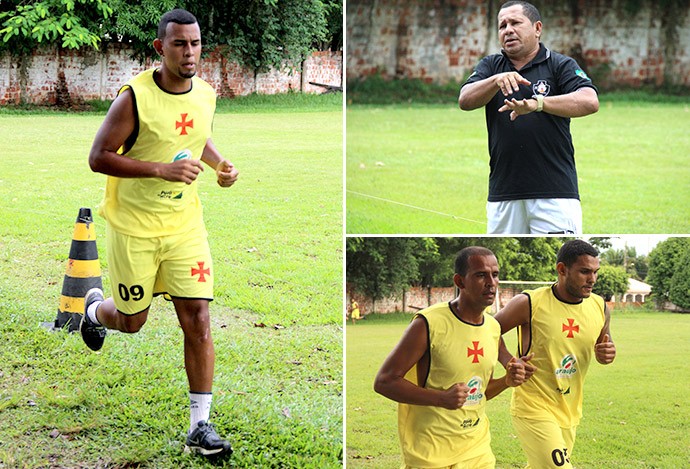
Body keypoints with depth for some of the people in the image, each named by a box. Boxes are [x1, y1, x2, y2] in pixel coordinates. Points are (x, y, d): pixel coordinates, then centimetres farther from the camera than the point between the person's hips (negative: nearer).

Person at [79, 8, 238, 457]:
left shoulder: (206, 94, 1)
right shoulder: (135, 98, -18)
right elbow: (98, 157, -17)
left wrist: (219, 162, 0)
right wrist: (161, 170, -26)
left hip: (185, 224, 4)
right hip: (133, 226, -4)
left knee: (197, 319, -6)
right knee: (131, 320, 12)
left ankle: (200, 424, 0)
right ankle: (95, 308, 50)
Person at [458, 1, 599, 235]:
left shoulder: (561, 65, 3)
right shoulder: (490, 66, 13)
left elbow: (589, 102, -15)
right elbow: (465, 100, -4)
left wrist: (538, 103, -30)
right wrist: (496, 80, -24)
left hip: (554, 191, -3)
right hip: (502, 193, 4)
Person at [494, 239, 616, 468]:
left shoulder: (599, 307, 1)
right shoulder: (530, 304, -14)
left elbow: (603, 343, 17)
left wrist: (607, 353, -6)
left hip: (569, 414, 6)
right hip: (533, 409, -6)